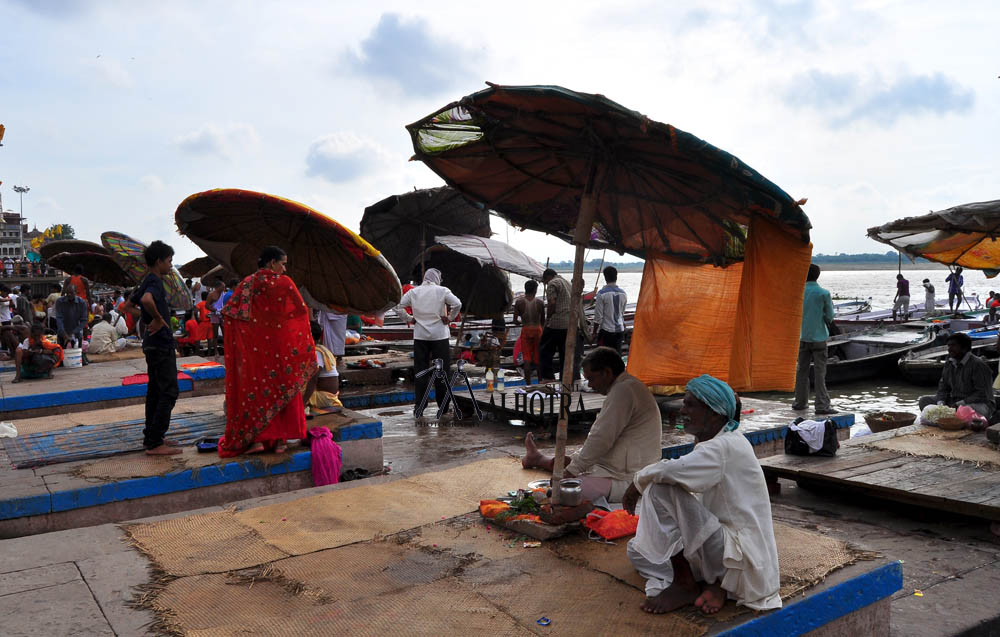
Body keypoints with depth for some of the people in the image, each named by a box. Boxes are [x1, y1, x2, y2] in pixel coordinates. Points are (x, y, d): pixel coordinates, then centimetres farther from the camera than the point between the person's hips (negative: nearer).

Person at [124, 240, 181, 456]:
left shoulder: (147, 282, 15)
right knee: (169, 392, -8)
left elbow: (128, 306, 25)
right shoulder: (155, 282, -15)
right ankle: (155, 443, -7)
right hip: (161, 343, -10)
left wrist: (146, 318, 13)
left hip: (152, 344, 10)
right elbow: (147, 300, -38)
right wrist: (158, 319, -22)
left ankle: (151, 437, 22)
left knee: (155, 390, 15)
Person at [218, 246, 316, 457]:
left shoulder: (246, 284, 1)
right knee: (283, 390, 7)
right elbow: (302, 311, -2)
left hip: (254, 348, 2)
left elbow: (228, 314, -2)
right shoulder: (284, 283, -6)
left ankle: (256, 439, 3)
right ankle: (280, 441, 9)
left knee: (255, 391, 8)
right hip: (281, 346, -2)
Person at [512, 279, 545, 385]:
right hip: (537, 330, 0)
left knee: (527, 359, 3)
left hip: (525, 330, 0)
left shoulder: (519, 302, -5)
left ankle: (528, 384, 0)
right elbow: (543, 321, 2)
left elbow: (515, 321, -5)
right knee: (538, 358, 11)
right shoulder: (540, 302, -5)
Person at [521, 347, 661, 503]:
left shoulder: (623, 391, -19)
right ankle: (540, 459, 52)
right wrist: (572, 459, 18)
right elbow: (598, 437, 21)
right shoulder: (629, 387, 16)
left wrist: (571, 470, -12)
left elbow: (601, 440, -21)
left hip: (626, 483, -11)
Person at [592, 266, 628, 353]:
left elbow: (598, 316, -11)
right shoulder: (623, 294, 4)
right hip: (620, 329, 5)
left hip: (606, 330, -5)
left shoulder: (602, 293, -12)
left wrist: (594, 332, 0)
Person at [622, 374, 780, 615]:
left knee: (661, 489, -23)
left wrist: (637, 483, -15)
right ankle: (716, 586, 0)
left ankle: (685, 585, -9)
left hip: (741, 556, -10)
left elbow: (667, 471, -34)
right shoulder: (708, 444, 10)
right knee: (637, 548, 12)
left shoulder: (726, 447, -21)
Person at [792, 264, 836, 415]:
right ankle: (822, 406, -4)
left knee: (801, 370, 12)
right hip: (818, 337, -3)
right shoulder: (824, 294, -9)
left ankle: (800, 402, 18)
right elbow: (829, 317, -4)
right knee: (819, 372, -2)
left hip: (802, 337, 3)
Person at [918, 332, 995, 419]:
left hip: (979, 403, -8)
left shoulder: (978, 365, -16)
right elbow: (943, 387, 11)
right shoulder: (949, 363, 7)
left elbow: (982, 394, -20)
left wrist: (959, 404, -24)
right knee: (924, 400, -3)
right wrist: (941, 403, -9)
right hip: (954, 401, 8)